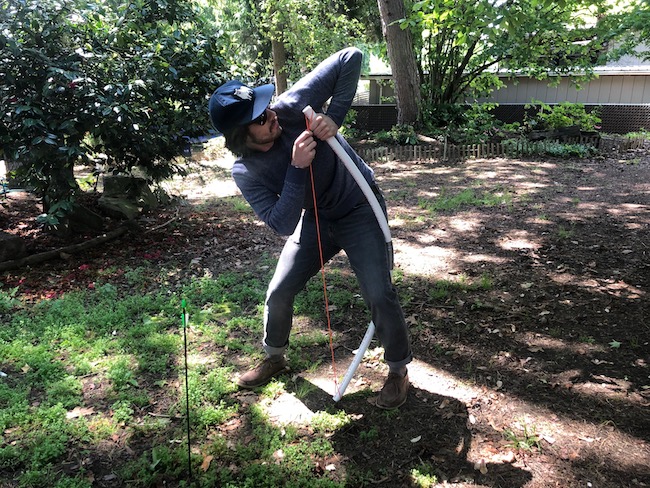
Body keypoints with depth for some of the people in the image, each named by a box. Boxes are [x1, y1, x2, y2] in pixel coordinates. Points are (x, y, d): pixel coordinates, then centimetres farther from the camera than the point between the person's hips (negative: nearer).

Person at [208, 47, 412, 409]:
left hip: (360, 208, -3)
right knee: (279, 291, 5)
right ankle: (275, 357, 34)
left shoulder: (292, 107, -25)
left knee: (379, 294, -12)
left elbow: (351, 58, -23)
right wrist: (297, 168, -38)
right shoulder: (246, 173, -18)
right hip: (315, 218, 3)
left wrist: (334, 116, -34)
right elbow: (283, 225, -29)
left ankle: (399, 371, 12)